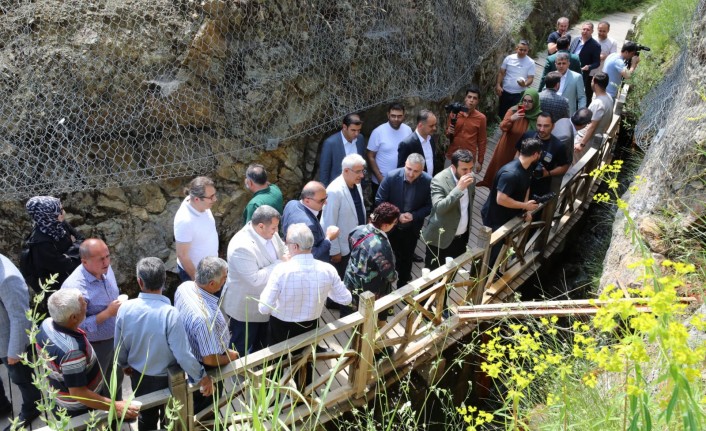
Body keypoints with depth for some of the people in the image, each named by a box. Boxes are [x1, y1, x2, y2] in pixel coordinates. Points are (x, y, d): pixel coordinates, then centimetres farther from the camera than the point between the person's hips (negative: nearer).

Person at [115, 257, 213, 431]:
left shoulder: (125, 309, -19)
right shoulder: (170, 314, -32)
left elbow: (119, 346, -4)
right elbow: (183, 355, -28)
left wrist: (125, 365, 17)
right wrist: (202, 376, -13)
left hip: (139, 376, 3)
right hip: (166, 379, -3)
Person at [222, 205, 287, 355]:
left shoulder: (269, 233, -8)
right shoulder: (241, 246, -34)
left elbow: (283, 250, 8)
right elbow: (256, 278, -34)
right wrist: (280, 263, -28)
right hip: (245, 307, -8)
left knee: (261, 344, 29)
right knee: (241, 349, 14)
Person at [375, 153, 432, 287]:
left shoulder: (428, 181, -20)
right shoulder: (391, 177, -24)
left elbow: (429, 206, -7)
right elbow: (379, 202, -15)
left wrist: (414, 216, -23)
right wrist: (397, 216, -23)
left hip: (412, 229, 2)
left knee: (406, 259, 21)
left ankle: (402, 286, 42)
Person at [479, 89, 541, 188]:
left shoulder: (539, 116, -12)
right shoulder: (514, 111, -10)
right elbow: (503, 127, -18)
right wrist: (511, 119, -36)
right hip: (507, 148, 1)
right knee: (500, 168, 18)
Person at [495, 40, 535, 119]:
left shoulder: (530, 62, -5)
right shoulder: (509, 58, -1)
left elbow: (530, 78, -7)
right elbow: (501, 73, 4)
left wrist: (525, 84, -28)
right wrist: (498, 85, -7)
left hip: (519, 94, -2)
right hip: (505, 92, 2)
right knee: (502, 113, 11)